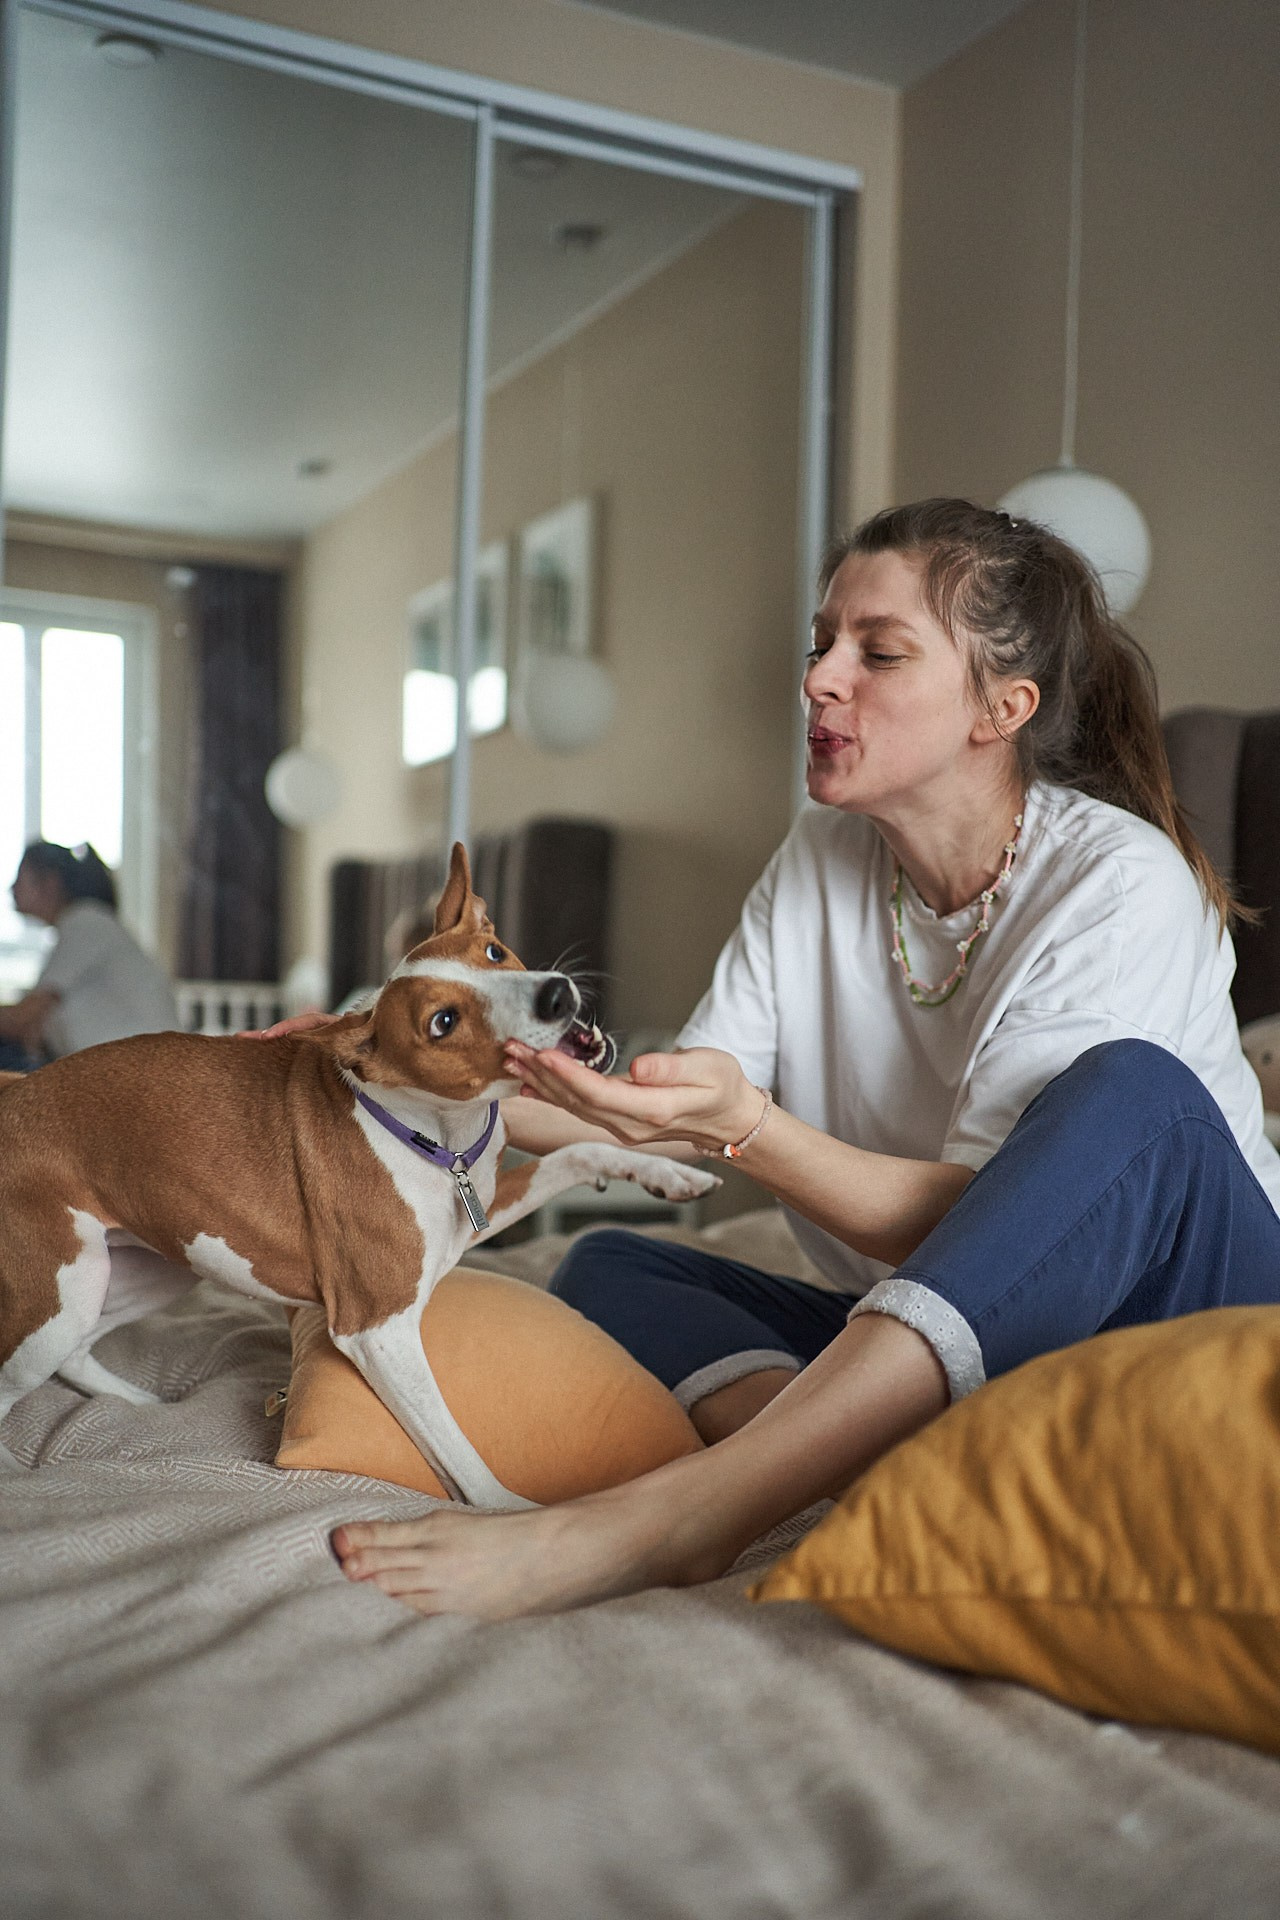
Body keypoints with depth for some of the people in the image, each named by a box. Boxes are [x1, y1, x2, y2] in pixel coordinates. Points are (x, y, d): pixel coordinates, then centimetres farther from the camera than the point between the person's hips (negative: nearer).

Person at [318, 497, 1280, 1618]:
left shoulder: (1121, 882, -17)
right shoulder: (820, 861, 2)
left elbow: (973, 1219, -24)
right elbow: (673, 1113, -3)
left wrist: (746, 1129, -39)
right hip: (929, 1338, 5)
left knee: (1130, 1091, -34)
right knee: (608, 1265, -7)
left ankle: (670, 1517, -43)